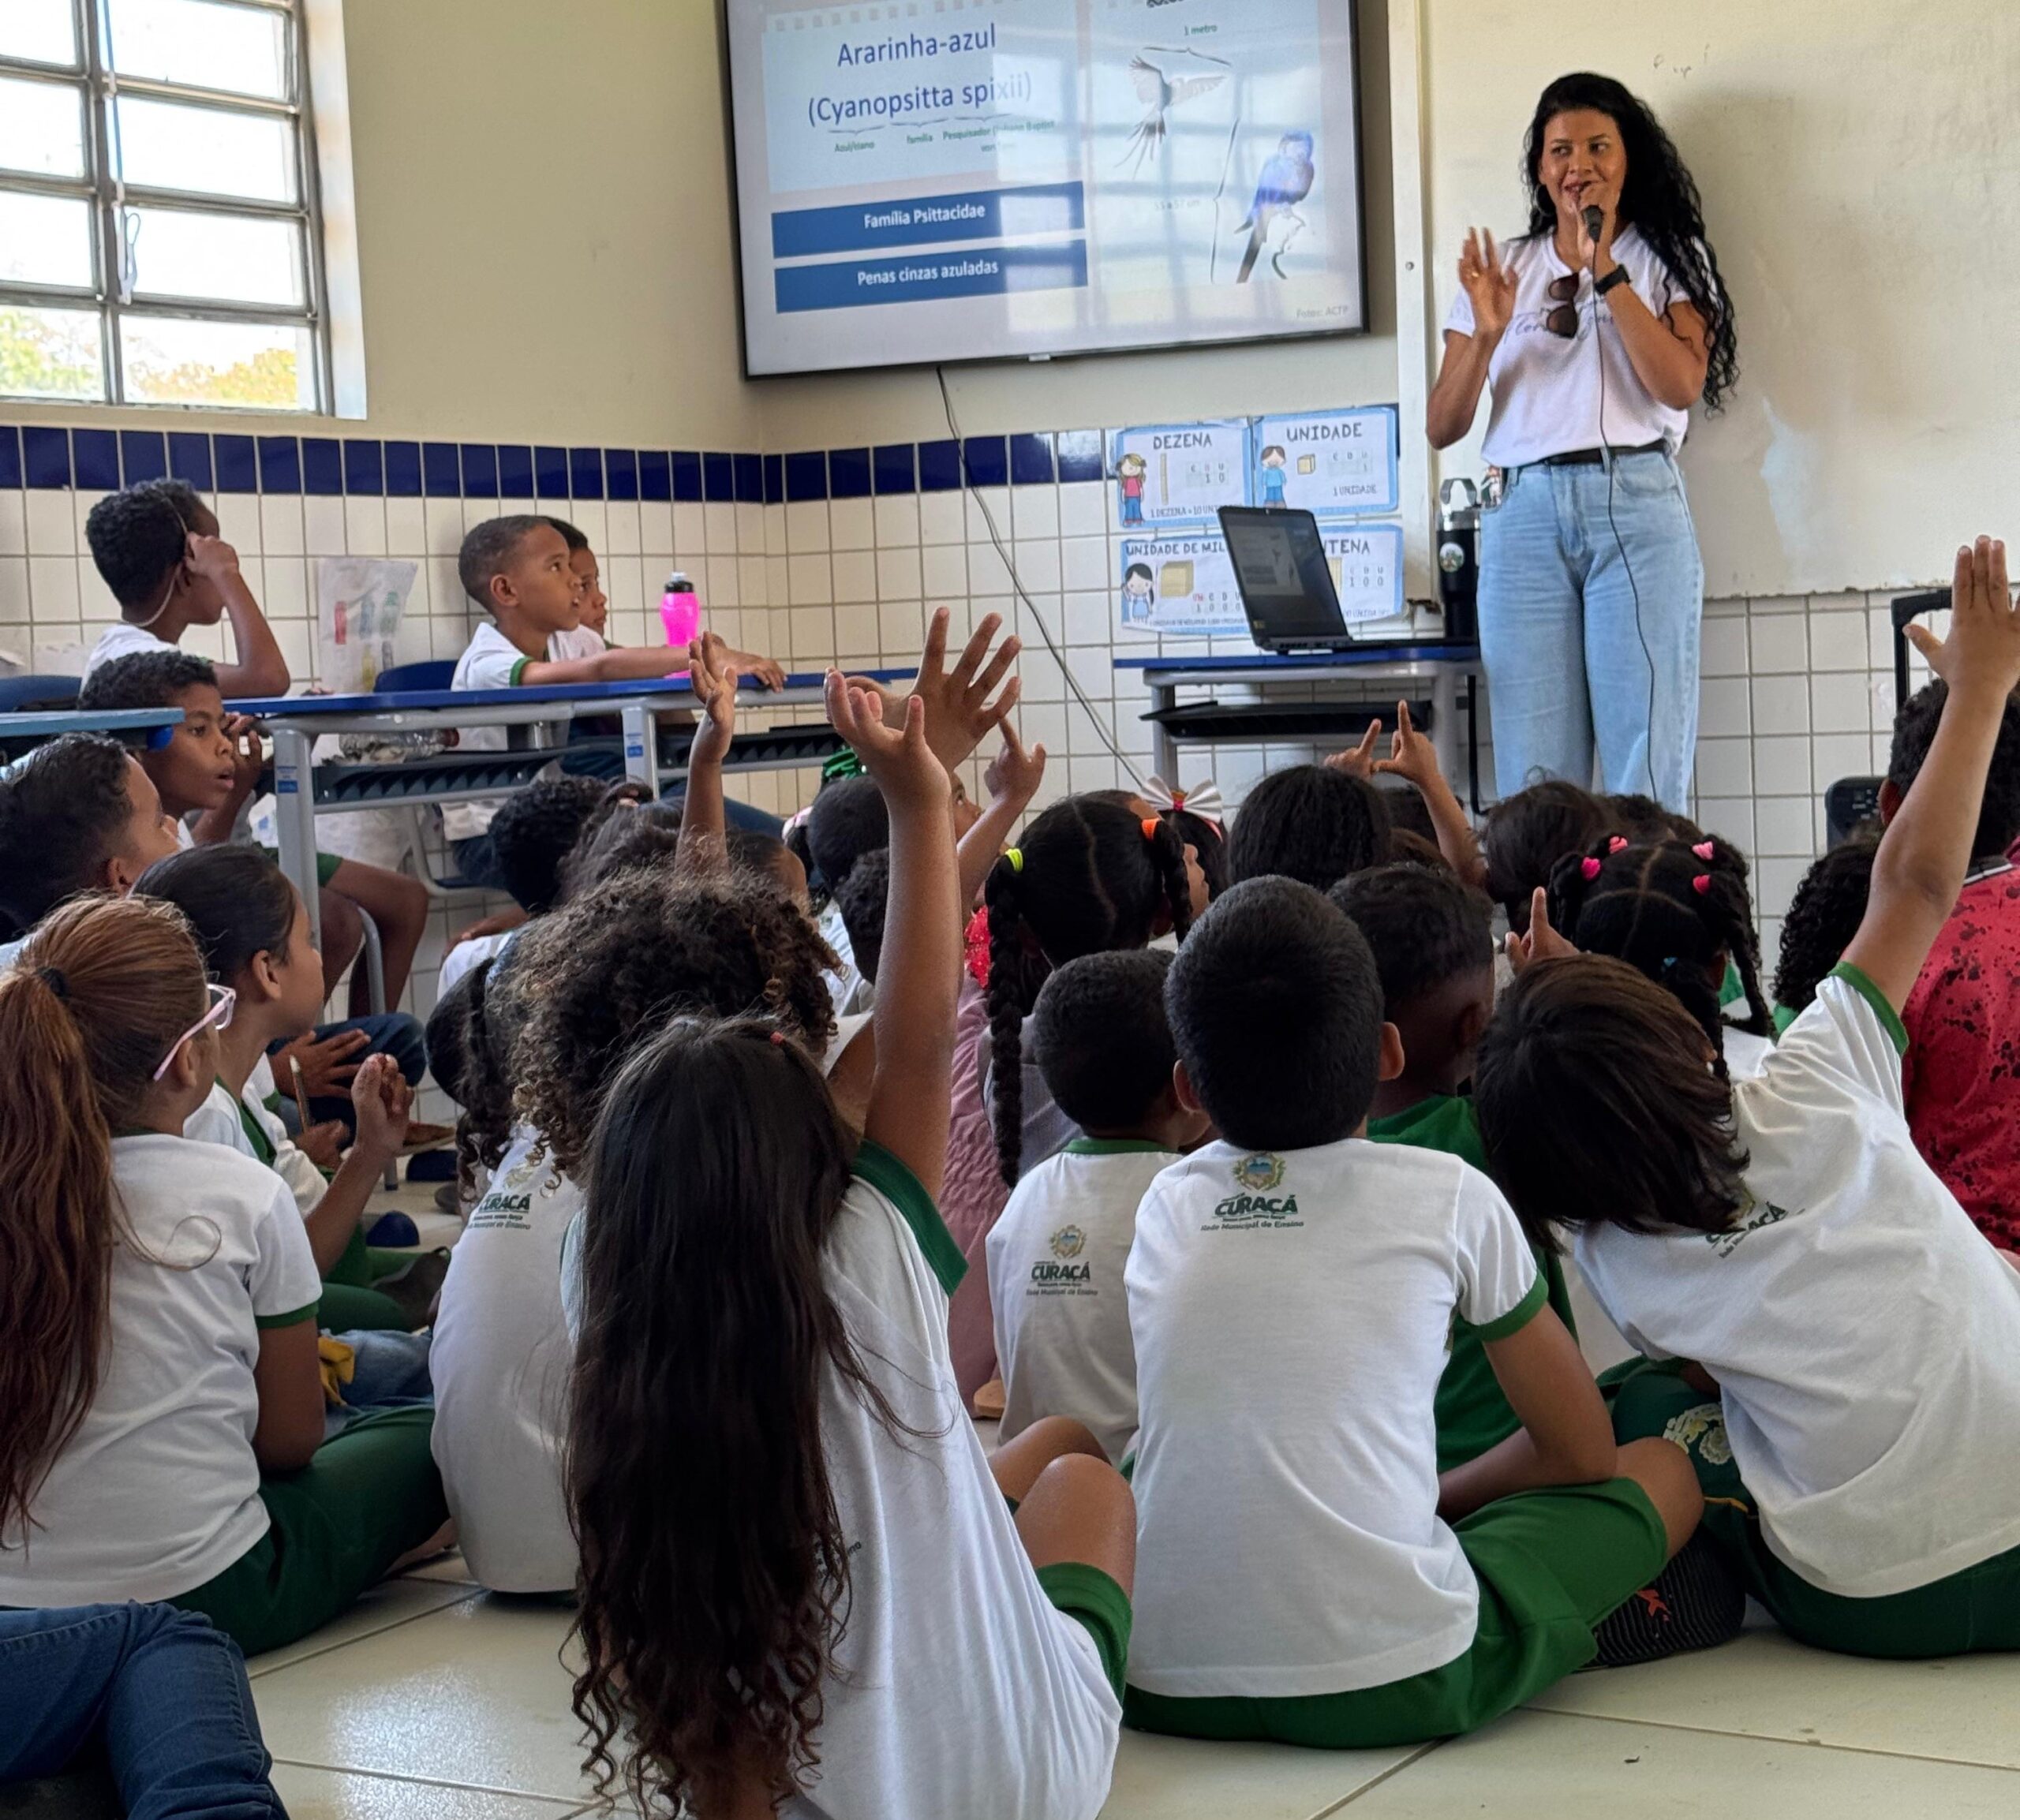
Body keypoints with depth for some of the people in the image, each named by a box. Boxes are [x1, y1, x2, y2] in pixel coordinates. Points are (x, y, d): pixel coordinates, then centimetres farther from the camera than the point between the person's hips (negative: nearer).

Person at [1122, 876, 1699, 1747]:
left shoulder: (1165, 1207, 12)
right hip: (1394, 1688, -1)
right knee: (1664, 1472, 20)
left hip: (1162, 1688, 1)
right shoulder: (1449, 1196, 3)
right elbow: (1580, 1452, 14)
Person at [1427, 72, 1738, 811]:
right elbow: (1442, 427, 11)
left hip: (1636, 507, -2)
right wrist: (1485, 335, -6)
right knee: (1532, 773, -3)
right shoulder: (1503, 268, 17)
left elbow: (1682, 387, -7)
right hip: (1524, 513, 2)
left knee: (1646, 760, -7)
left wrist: (1607, 273, -9)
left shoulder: (1666, 259, 11)